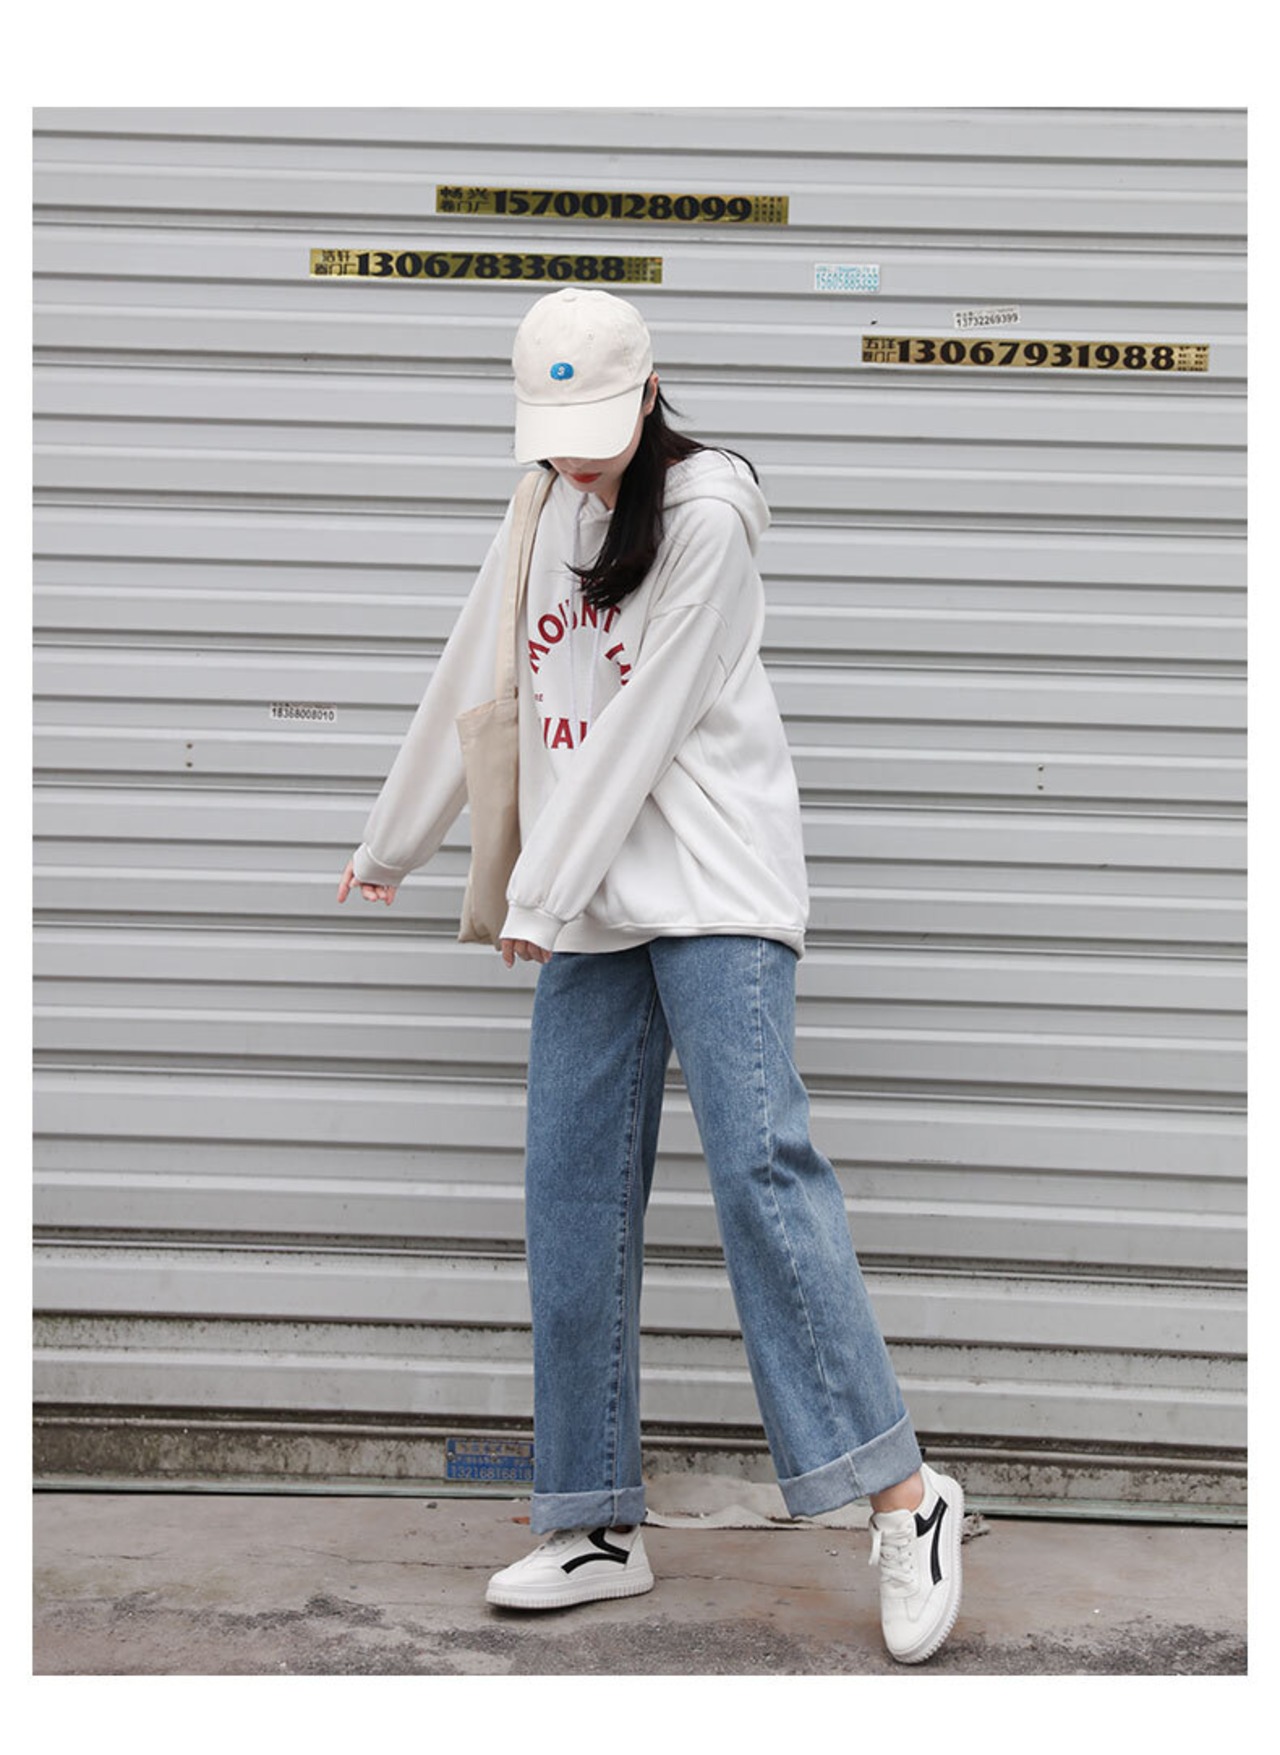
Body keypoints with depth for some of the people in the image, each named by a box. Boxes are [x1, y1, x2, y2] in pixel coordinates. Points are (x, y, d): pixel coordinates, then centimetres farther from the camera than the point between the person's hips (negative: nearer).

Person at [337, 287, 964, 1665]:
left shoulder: (705, 514, -7)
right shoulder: (544, 512, 15)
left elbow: (642, 725, -12)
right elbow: (474, 687, 24)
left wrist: (539, 893, -11)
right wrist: (389, 847, 32)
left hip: (712, 890, -7)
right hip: (589, 905, 7)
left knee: (758, 1165, -17)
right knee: (572, 1207, 2)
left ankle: (903, 1497, -10)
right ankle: (598, 1529, 10)